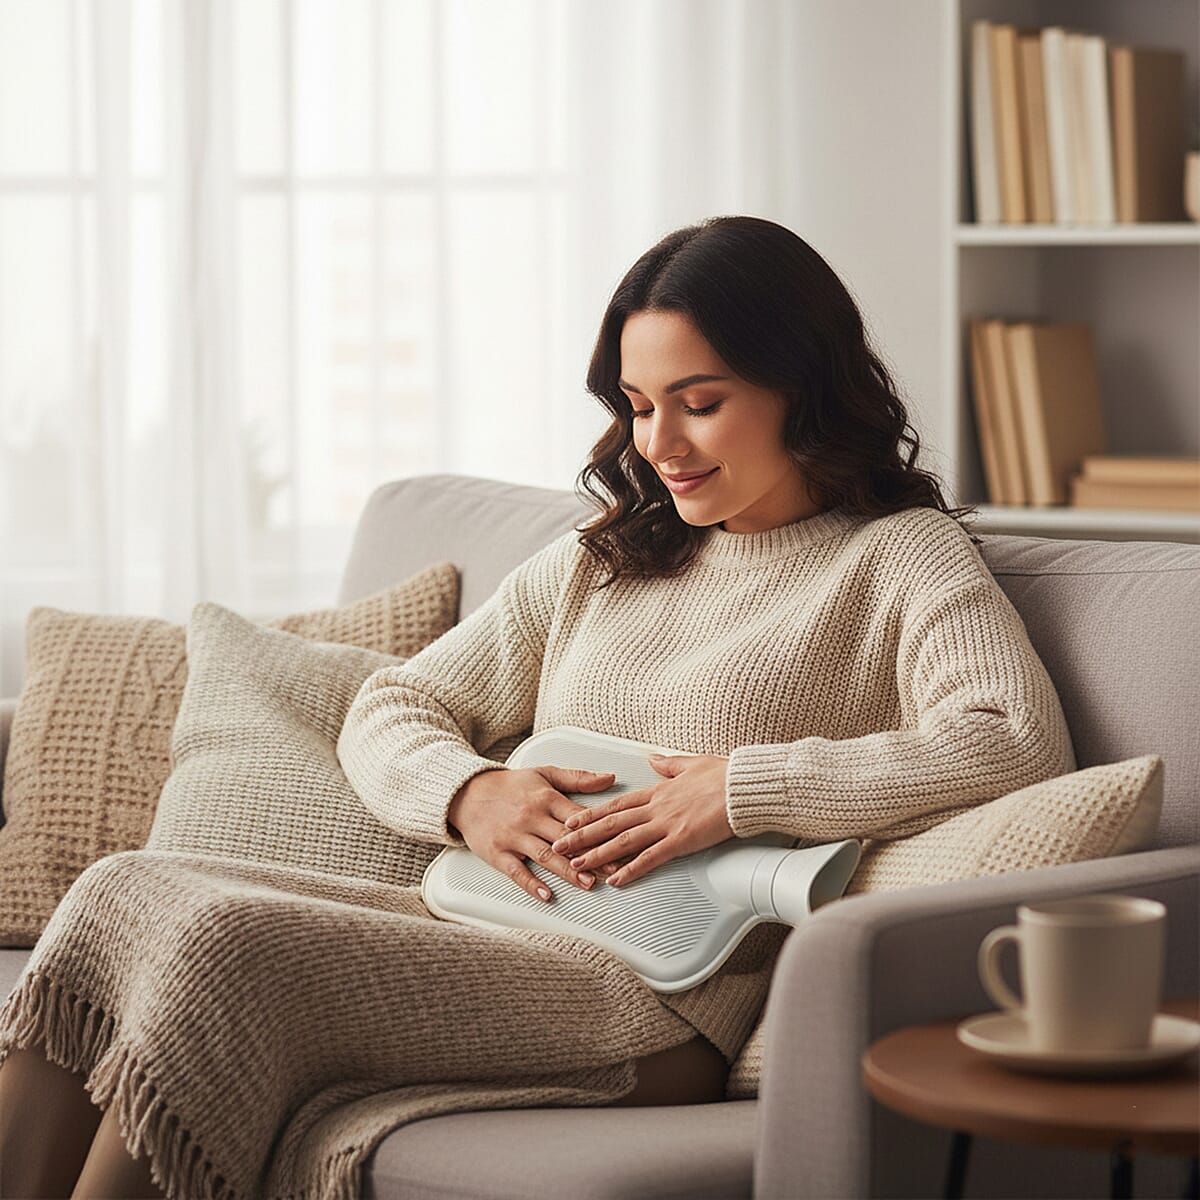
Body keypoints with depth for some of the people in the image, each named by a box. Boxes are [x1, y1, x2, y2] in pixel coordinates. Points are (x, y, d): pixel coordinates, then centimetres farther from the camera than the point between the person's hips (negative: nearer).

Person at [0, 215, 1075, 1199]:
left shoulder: (901, 559, 7)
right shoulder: (596, 563, 26)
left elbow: (1021, 744, -12)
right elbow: (387, 714, 23)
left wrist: (743, 787, -15)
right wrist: (470, 794, -1)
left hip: (652, 1003, -7)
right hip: (483, 934, 7)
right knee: (126, 893, -17)